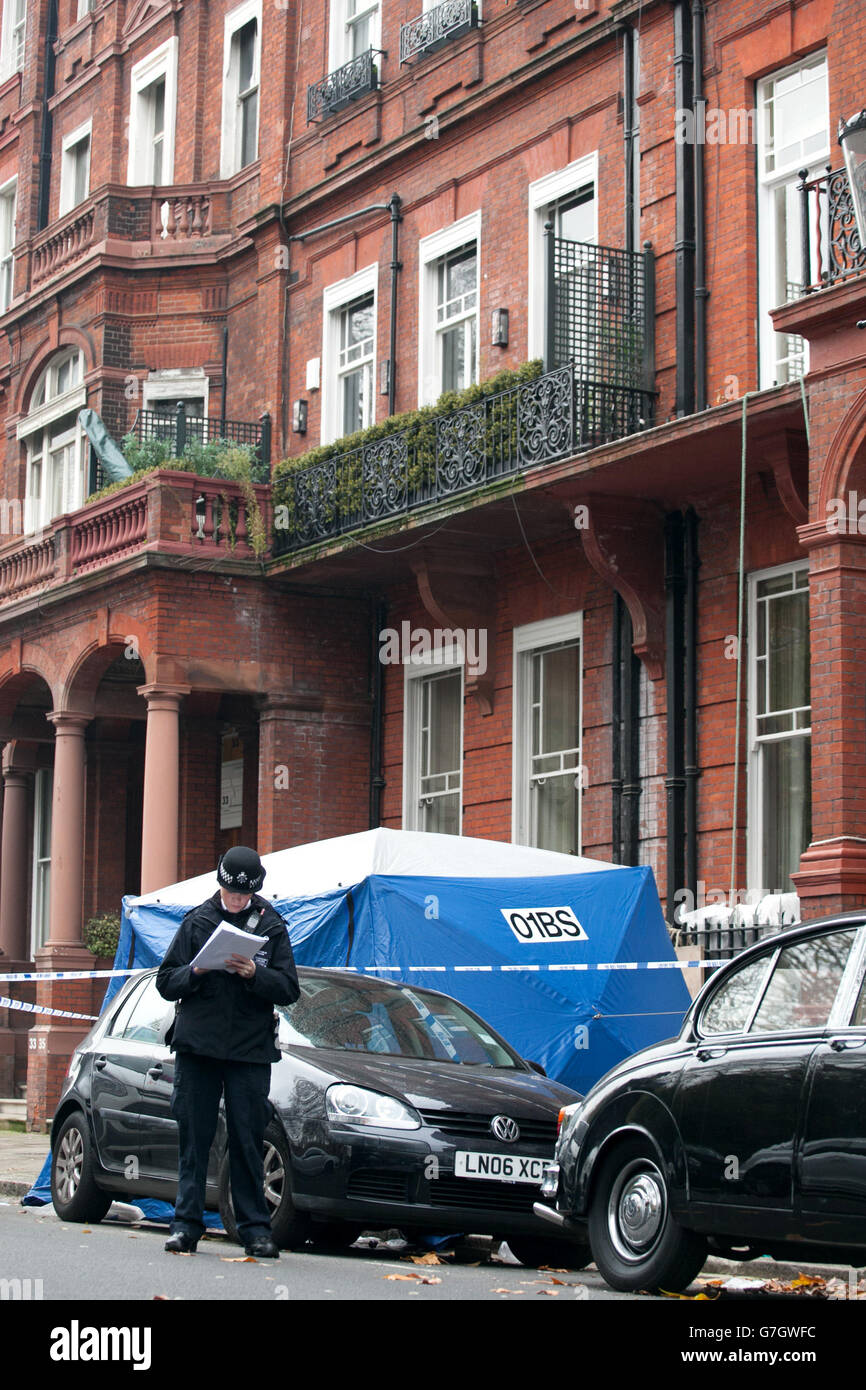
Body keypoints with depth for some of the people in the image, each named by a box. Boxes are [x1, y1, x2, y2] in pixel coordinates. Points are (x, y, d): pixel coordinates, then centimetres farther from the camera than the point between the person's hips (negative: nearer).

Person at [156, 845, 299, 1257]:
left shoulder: (272, 927, 7)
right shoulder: (196, 921, 8)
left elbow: (289, 990, 3)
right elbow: (166, 982, 8)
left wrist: (255, 974, -15)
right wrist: (195, 971, -12)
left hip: (250, 1050, -1)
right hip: (197, 1045, 1)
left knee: (248, 1141, 1)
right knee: (193, 1138, 2)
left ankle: (255, 1228, 5)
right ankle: (186, 1224, 6)